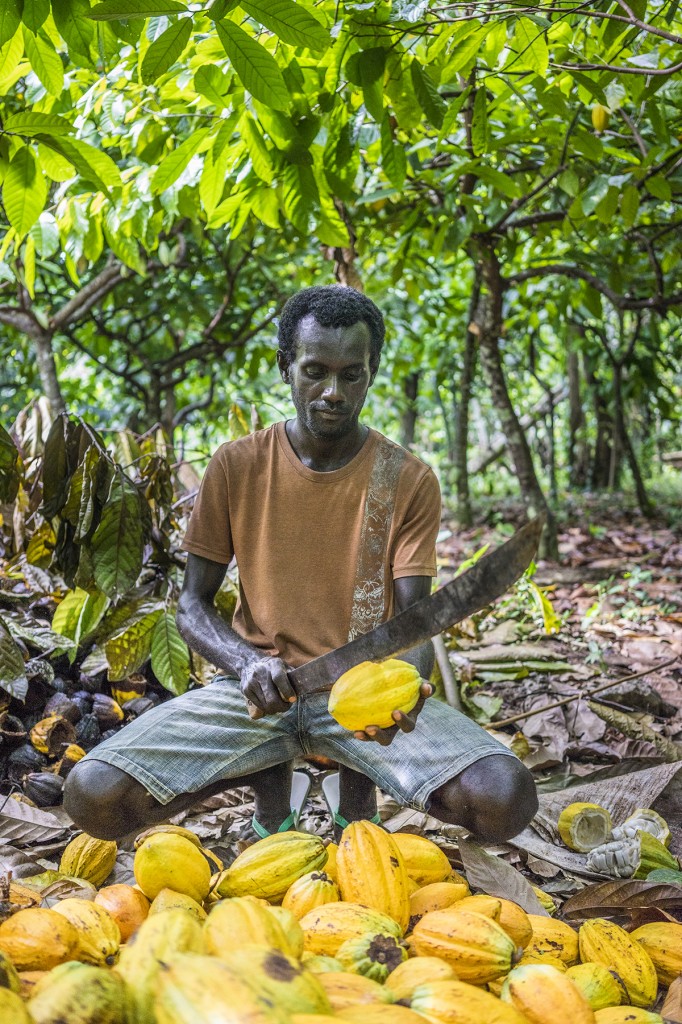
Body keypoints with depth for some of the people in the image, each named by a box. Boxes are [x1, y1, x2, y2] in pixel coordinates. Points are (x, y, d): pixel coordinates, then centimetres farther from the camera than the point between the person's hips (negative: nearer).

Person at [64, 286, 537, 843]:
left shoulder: (409, 481, -4)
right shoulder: (236, 466, -2)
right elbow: (193, 605, 1)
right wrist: (247, 663, -21)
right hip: (258, 687, 1)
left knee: (506, 798, -28)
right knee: (93, 794, -22)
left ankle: (359, 783, 6)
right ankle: (268, 778, 7)